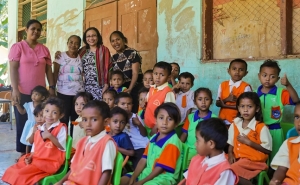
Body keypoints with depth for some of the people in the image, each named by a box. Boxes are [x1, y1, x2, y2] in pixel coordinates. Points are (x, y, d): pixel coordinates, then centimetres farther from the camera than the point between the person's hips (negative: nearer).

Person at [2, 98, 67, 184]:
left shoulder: (61, 128, -9)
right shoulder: (40, 129, 14)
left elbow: (62, 147, -16)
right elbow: (35, 147, 18)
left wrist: (50, 136, -24)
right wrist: (30, 157, 1)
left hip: (50, 163, -8)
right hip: (36, 160, 8)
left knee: (21, 174, -19)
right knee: (12, 171, 3)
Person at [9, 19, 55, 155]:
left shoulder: (44, 49, 11)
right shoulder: (17, 47, -1)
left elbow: (48, 69, 12)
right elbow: (13, 69, -7)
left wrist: (52, 87, 5)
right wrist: (15, 89, -15)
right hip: (22, 92, -3)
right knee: (22, 123, 3)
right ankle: (23, 152, 13)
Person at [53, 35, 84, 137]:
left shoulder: (81, 57, 7)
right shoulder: (61, 56, 0)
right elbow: (55, 74, -1)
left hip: (79, 93, 2)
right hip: (63, 93, -2)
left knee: (76, 120, 7)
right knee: (63, 119, 3)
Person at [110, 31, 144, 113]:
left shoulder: (133, 53, -6)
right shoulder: (113, 57, 11)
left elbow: (135, 73, -13)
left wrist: (130, 89, -24)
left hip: (134, 89, -5)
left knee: (133, 111, -11)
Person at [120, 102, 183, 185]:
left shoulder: (172, 143, -17)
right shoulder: (153, 138, 9)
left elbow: (160, 168, -17)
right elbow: (143, 160, 6)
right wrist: (132, 178, -6)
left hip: (164, 177, -8)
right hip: (147, 172, 9)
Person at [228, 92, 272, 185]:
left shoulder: (261, 127, -10)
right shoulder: (234, 124, 7)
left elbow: (268, 150, -10)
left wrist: (249, 142, -16)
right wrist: (230, 155, -7)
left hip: (254, 160, -5)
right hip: (237, 159, 5)